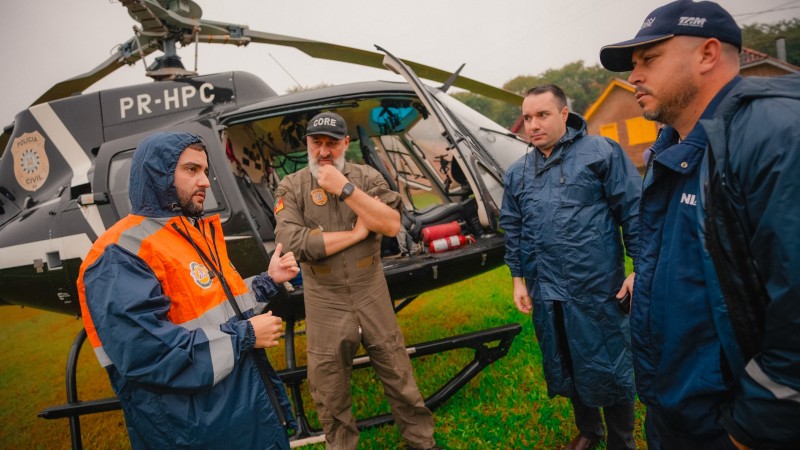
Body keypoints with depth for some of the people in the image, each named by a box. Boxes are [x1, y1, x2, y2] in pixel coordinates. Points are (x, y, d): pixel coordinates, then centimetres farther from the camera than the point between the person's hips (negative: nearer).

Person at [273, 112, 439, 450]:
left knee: (398, 373, 13)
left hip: (372, 295, 1)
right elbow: (291, 243, -18)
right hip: (324, 302, 0)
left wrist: (345, 189, -18)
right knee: (329, 389, 13)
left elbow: (392, 225, -13)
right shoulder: (291, 187, -3)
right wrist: (356, 232, -14)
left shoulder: (368, 177, 0)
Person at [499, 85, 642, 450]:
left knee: (608, 369, 6)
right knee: (564, 368, 19)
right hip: (545, 294, 5)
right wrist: (518, 279, 12)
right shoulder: (517, 173, 10)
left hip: (596, 290, -5)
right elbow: (512, 229, 15)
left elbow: (634, 212, -7)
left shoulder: (601, 152, -6)